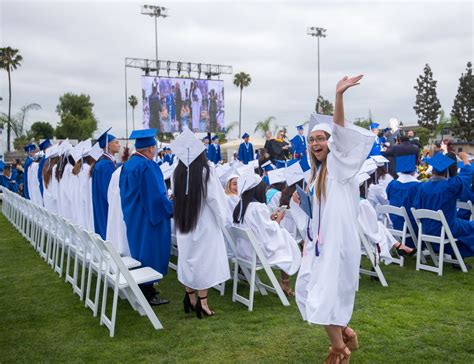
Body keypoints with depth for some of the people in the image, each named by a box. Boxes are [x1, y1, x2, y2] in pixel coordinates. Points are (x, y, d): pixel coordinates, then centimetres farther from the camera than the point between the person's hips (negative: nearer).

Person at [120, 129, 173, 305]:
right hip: (148, 218, -9)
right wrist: (171, 207, -8)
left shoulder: (128, 164, 7)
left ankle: (142, 289, 29)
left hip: (133, 217, 9)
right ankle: (148, 294, 10)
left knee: (139, 250, 18)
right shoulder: (147, 166, -22)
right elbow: (156, 195, -23)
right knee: (150, 252, 1)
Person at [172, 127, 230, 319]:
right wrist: (221, 218, 1)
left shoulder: (177, 172, -3)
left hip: (183, 223, 5)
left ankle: (190, 297, 23)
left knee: (188, 258, 15)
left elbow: (176, 198, 6)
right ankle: (202, 301, 7)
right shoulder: (207, 171, -17)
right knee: (204, 260, 4)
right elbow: (216, 199, -13)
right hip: (204, 223, -5)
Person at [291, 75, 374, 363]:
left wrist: (339, 96, -36)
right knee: (309, 292, 12)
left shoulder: (339, 164, -5)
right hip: (319, 242, 8)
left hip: (337, 240, -8)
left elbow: (340, 132, -24)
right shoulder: (317, 173, 15)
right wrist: (298, 203, 4)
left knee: (327, 294, -3)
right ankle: (346, 333, 30)